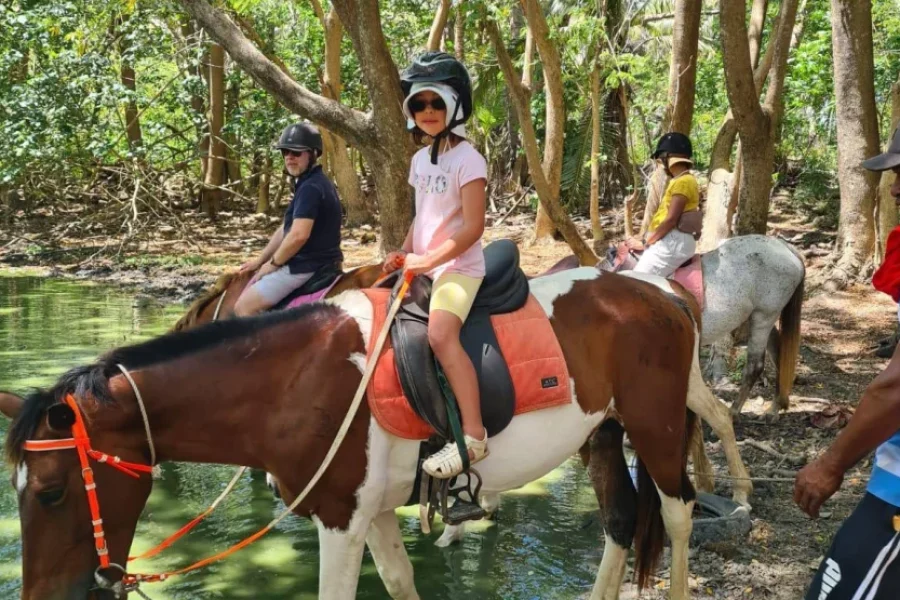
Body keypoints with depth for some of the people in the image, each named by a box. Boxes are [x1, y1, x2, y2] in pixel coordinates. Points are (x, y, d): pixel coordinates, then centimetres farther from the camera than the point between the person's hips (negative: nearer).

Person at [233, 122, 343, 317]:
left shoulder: (310, 187, -20)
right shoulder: (312, 184, 15)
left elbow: (298, 235, -28)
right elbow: (285, 229, 20)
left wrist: (273, 264, -13)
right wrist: (260, 260, 18)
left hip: (306, 268, -11)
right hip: (319, 263, 11)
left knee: (243, 306, -8)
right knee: (250, 289, 25)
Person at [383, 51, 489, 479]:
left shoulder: (467, 160, -12)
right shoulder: (420, 159, 13)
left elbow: (473, 226, -18)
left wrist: (426, 261, -19)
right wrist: (404, 254, 2)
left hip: (458, 267, -9)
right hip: (423, 265, 9)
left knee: (440, 333, -30)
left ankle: (473, 434, -29)